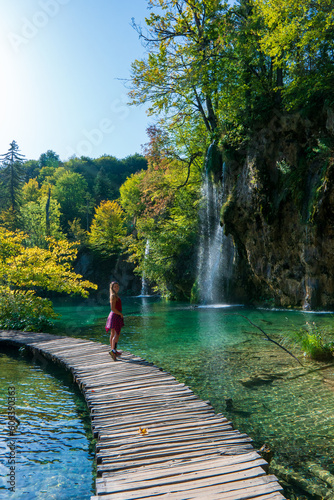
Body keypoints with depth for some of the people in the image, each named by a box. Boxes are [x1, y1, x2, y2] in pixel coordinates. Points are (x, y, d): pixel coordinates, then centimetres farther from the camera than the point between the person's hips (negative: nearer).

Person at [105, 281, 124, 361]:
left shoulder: (115, 295, 14)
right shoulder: (113, 296, -16)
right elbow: (113, 308, -22)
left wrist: (120, 314, 13)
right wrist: (121, 314, -12)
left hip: (114, 316, 10)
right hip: (115, 316, -10)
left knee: (113, 334, 15)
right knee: (117, 334, -14)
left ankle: (114, 351, 24)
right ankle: (113, 350, -23)